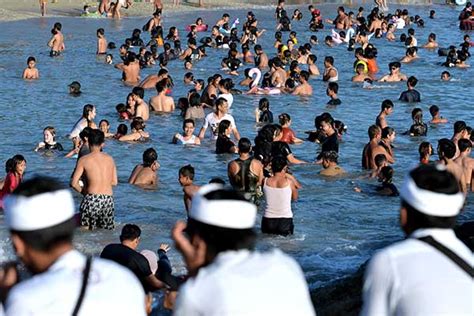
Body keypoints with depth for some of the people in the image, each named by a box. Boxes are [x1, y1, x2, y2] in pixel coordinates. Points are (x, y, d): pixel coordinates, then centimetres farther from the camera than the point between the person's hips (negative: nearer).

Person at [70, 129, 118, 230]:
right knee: (108, 230, 9)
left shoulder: (84, 160, -1)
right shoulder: (110, 159, 10)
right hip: (109, 200, 3)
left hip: (92, 198, -3)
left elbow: (74, 183, -5)